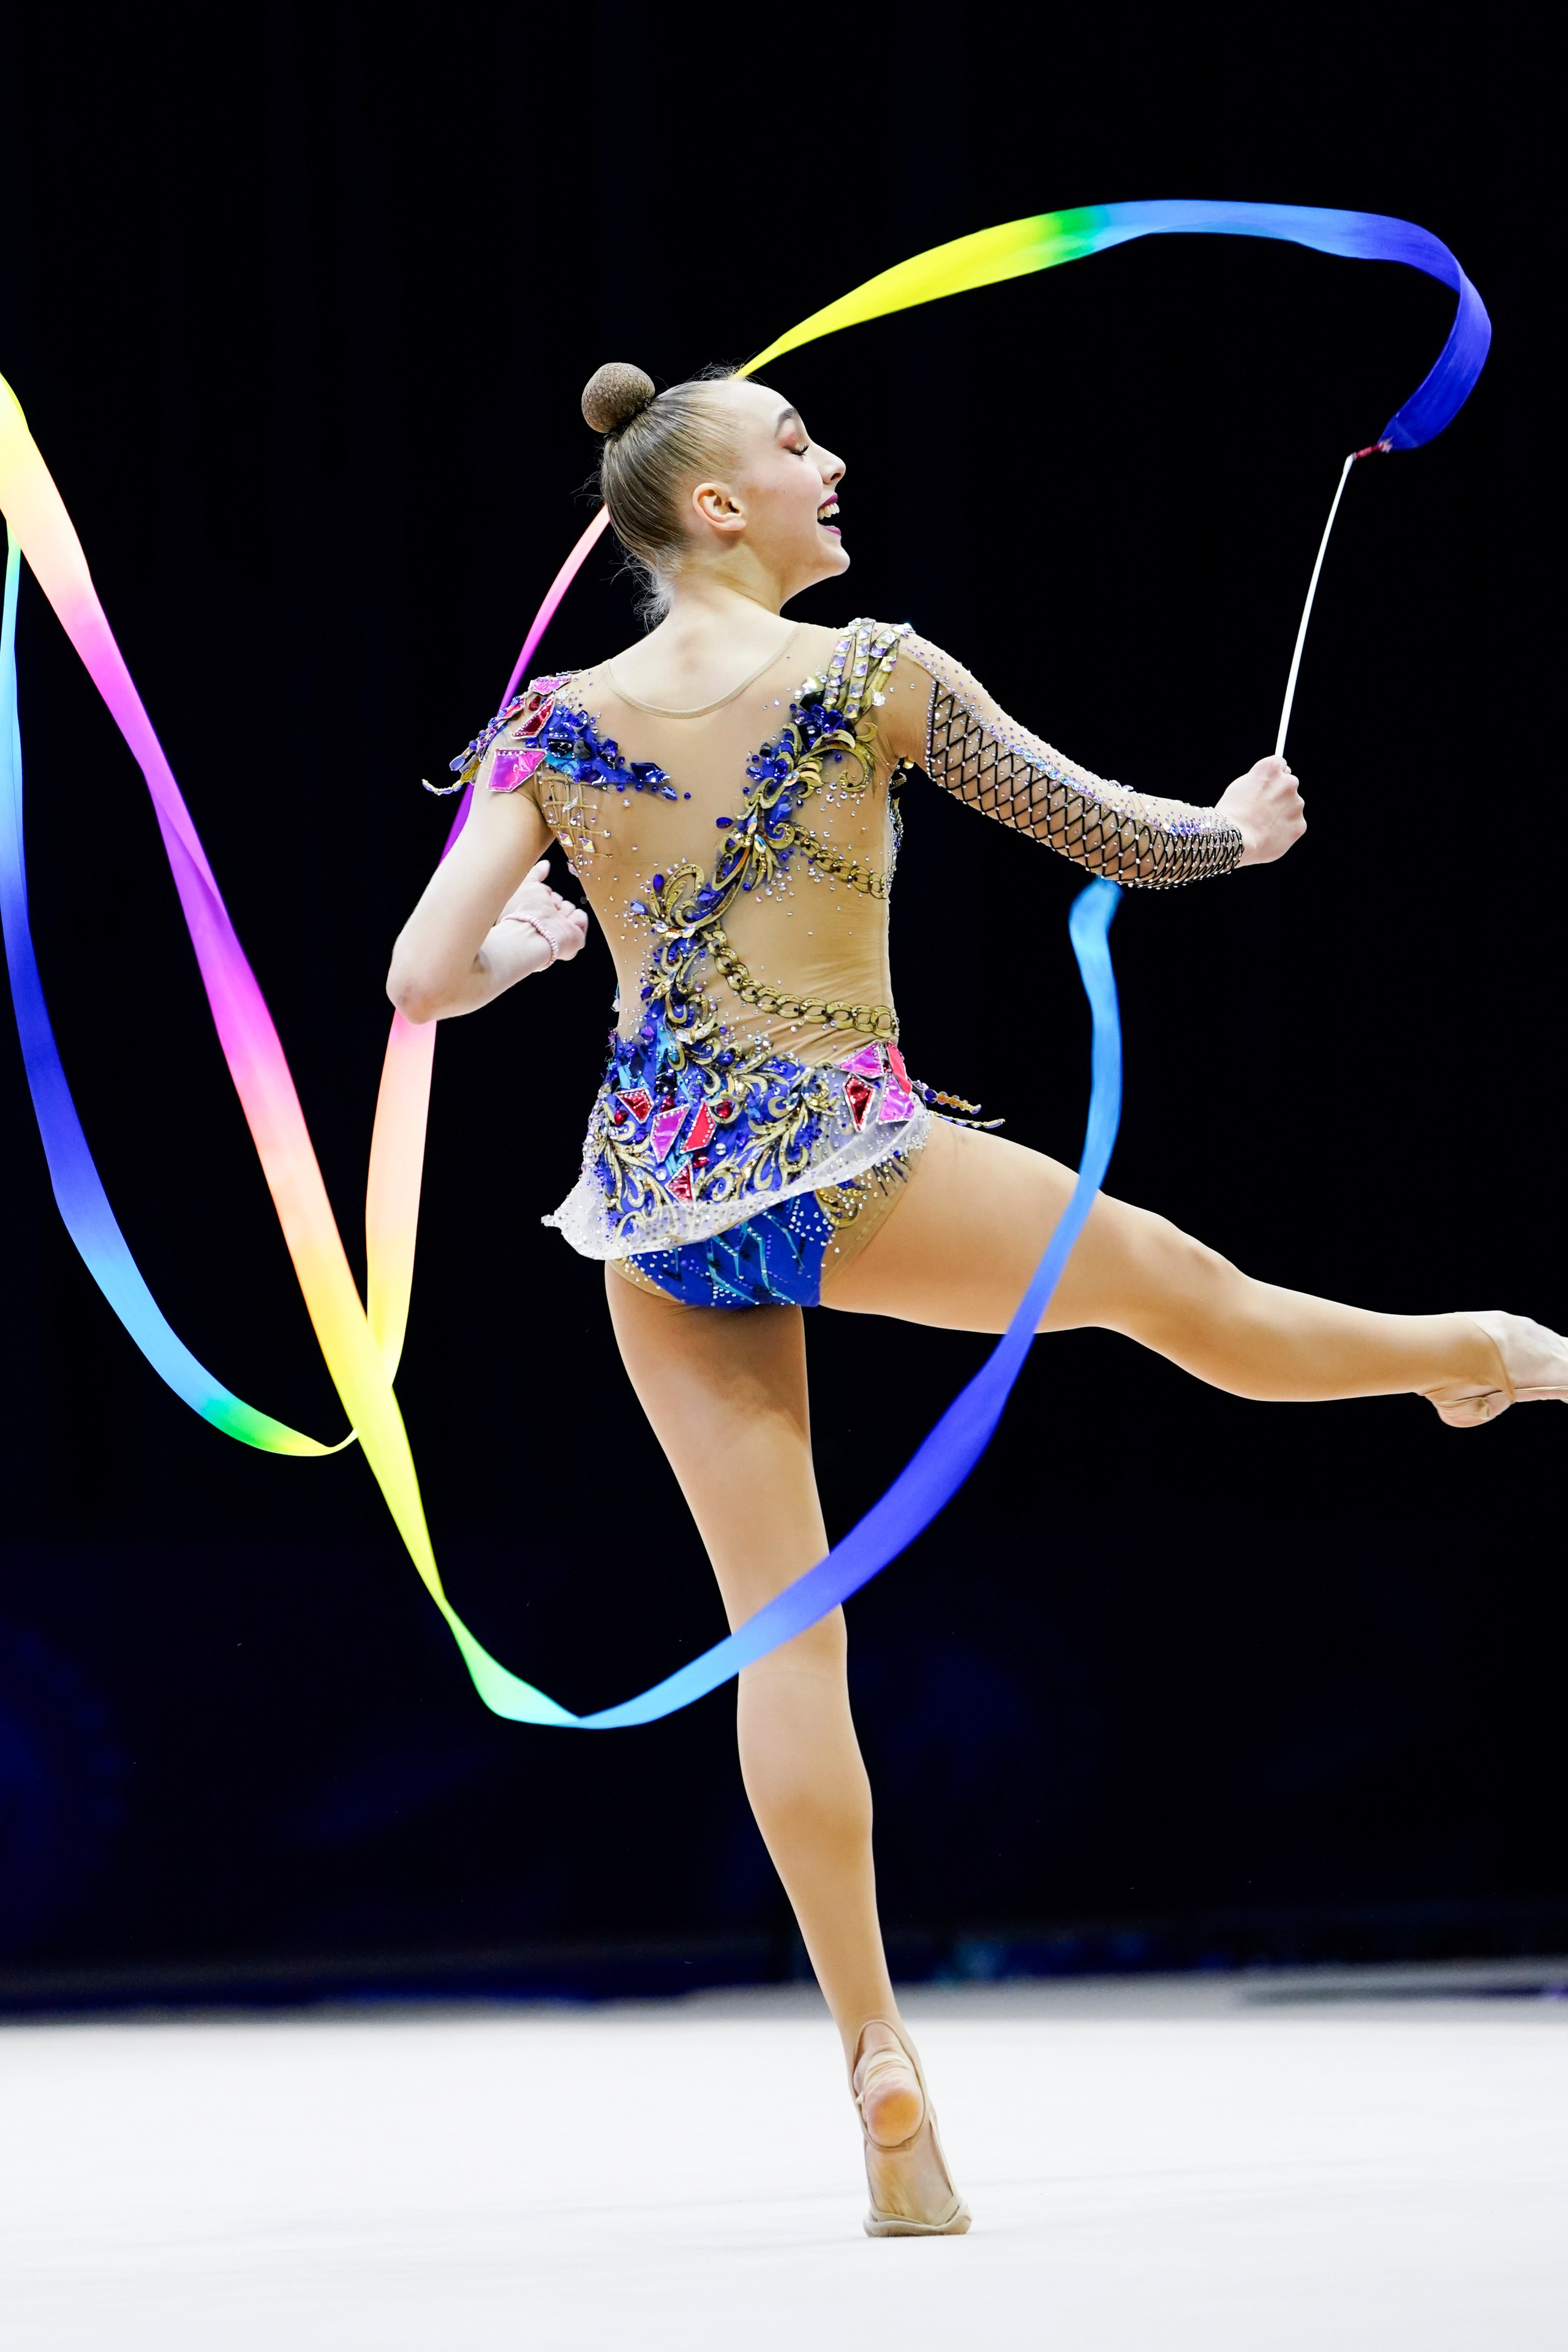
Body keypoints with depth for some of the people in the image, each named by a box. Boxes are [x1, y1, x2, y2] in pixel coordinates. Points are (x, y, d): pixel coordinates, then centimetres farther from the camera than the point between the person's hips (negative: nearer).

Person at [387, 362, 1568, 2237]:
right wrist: (1244, 827, 24)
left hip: (660, 1199, 4)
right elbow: (1124, 844, 2)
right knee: (1171, 1277, 22)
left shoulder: (556, 726, 0)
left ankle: (877, 2061, 2)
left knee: (781, 1624, 4)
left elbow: (422, 982, -6)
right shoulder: (871, 677, -7)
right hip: (843, 1160, -4)